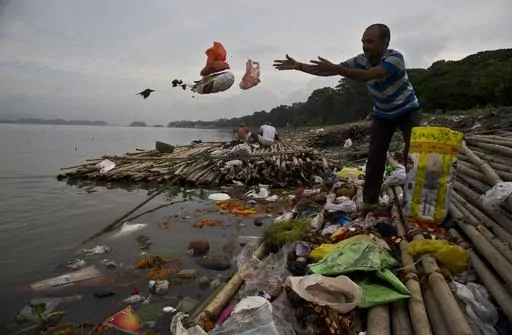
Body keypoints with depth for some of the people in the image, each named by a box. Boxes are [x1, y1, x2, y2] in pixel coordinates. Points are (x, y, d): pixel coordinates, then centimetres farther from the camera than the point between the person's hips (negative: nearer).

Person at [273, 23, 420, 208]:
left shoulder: (395, 57, -31)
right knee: (375, 157, -2)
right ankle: (369, 201, 4)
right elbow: (328, 71, -17)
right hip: (382, 113, 4)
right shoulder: (360, 61, -16)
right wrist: (298, 66, -26)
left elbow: (367, 76, -46)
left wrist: (336, 69, -53)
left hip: (407, 110, -4)